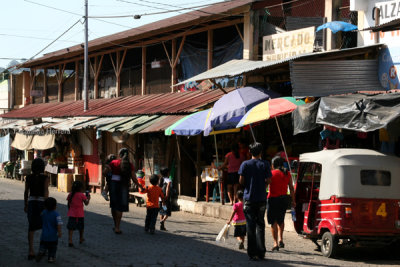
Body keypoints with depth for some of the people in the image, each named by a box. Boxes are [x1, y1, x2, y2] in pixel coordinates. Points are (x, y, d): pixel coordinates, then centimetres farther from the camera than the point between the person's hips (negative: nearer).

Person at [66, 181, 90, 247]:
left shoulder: (70, 195, 1)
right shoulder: (81, 195, -9)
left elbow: (68, 204, 7)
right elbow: (86, 203, -5)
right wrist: (88, 198, 13)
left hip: (72, 214, 2)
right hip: (80, 214, -2)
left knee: (71, 228, -2)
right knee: (81, 227, 19)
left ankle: (70, 240, -16)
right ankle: (81, 239, 34)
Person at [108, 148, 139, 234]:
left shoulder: (114, 162, -2)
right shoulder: (130, 165, -2)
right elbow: (134, 179, -2)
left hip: (113, 184, 1)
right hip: (124, 186, -1)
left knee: (113, 206, 16)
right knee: (120, 207, 4)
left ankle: (115, 225, 24)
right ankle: (117, 228, 2)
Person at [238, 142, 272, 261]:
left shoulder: (245, 164, -4)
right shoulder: (265, 164, -2)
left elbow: (241, 181, -5)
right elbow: (268, 181, -4)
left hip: (249, 199, -1)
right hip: (261, 199, 1)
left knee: (250, 226, 3)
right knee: (260, 225, 11)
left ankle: (252, 253, 0)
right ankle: (261, 252, 8)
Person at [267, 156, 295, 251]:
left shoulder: (271, 173, -7)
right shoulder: (287, 174, 5)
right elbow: (291, 188, 8)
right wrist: (293, 201, 14)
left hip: (273, 198, -4)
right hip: (284, 198, 4)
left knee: (273, 222, 3)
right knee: (281, 220, 23)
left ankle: (275, 243, 0)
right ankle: (280, 239, 13)